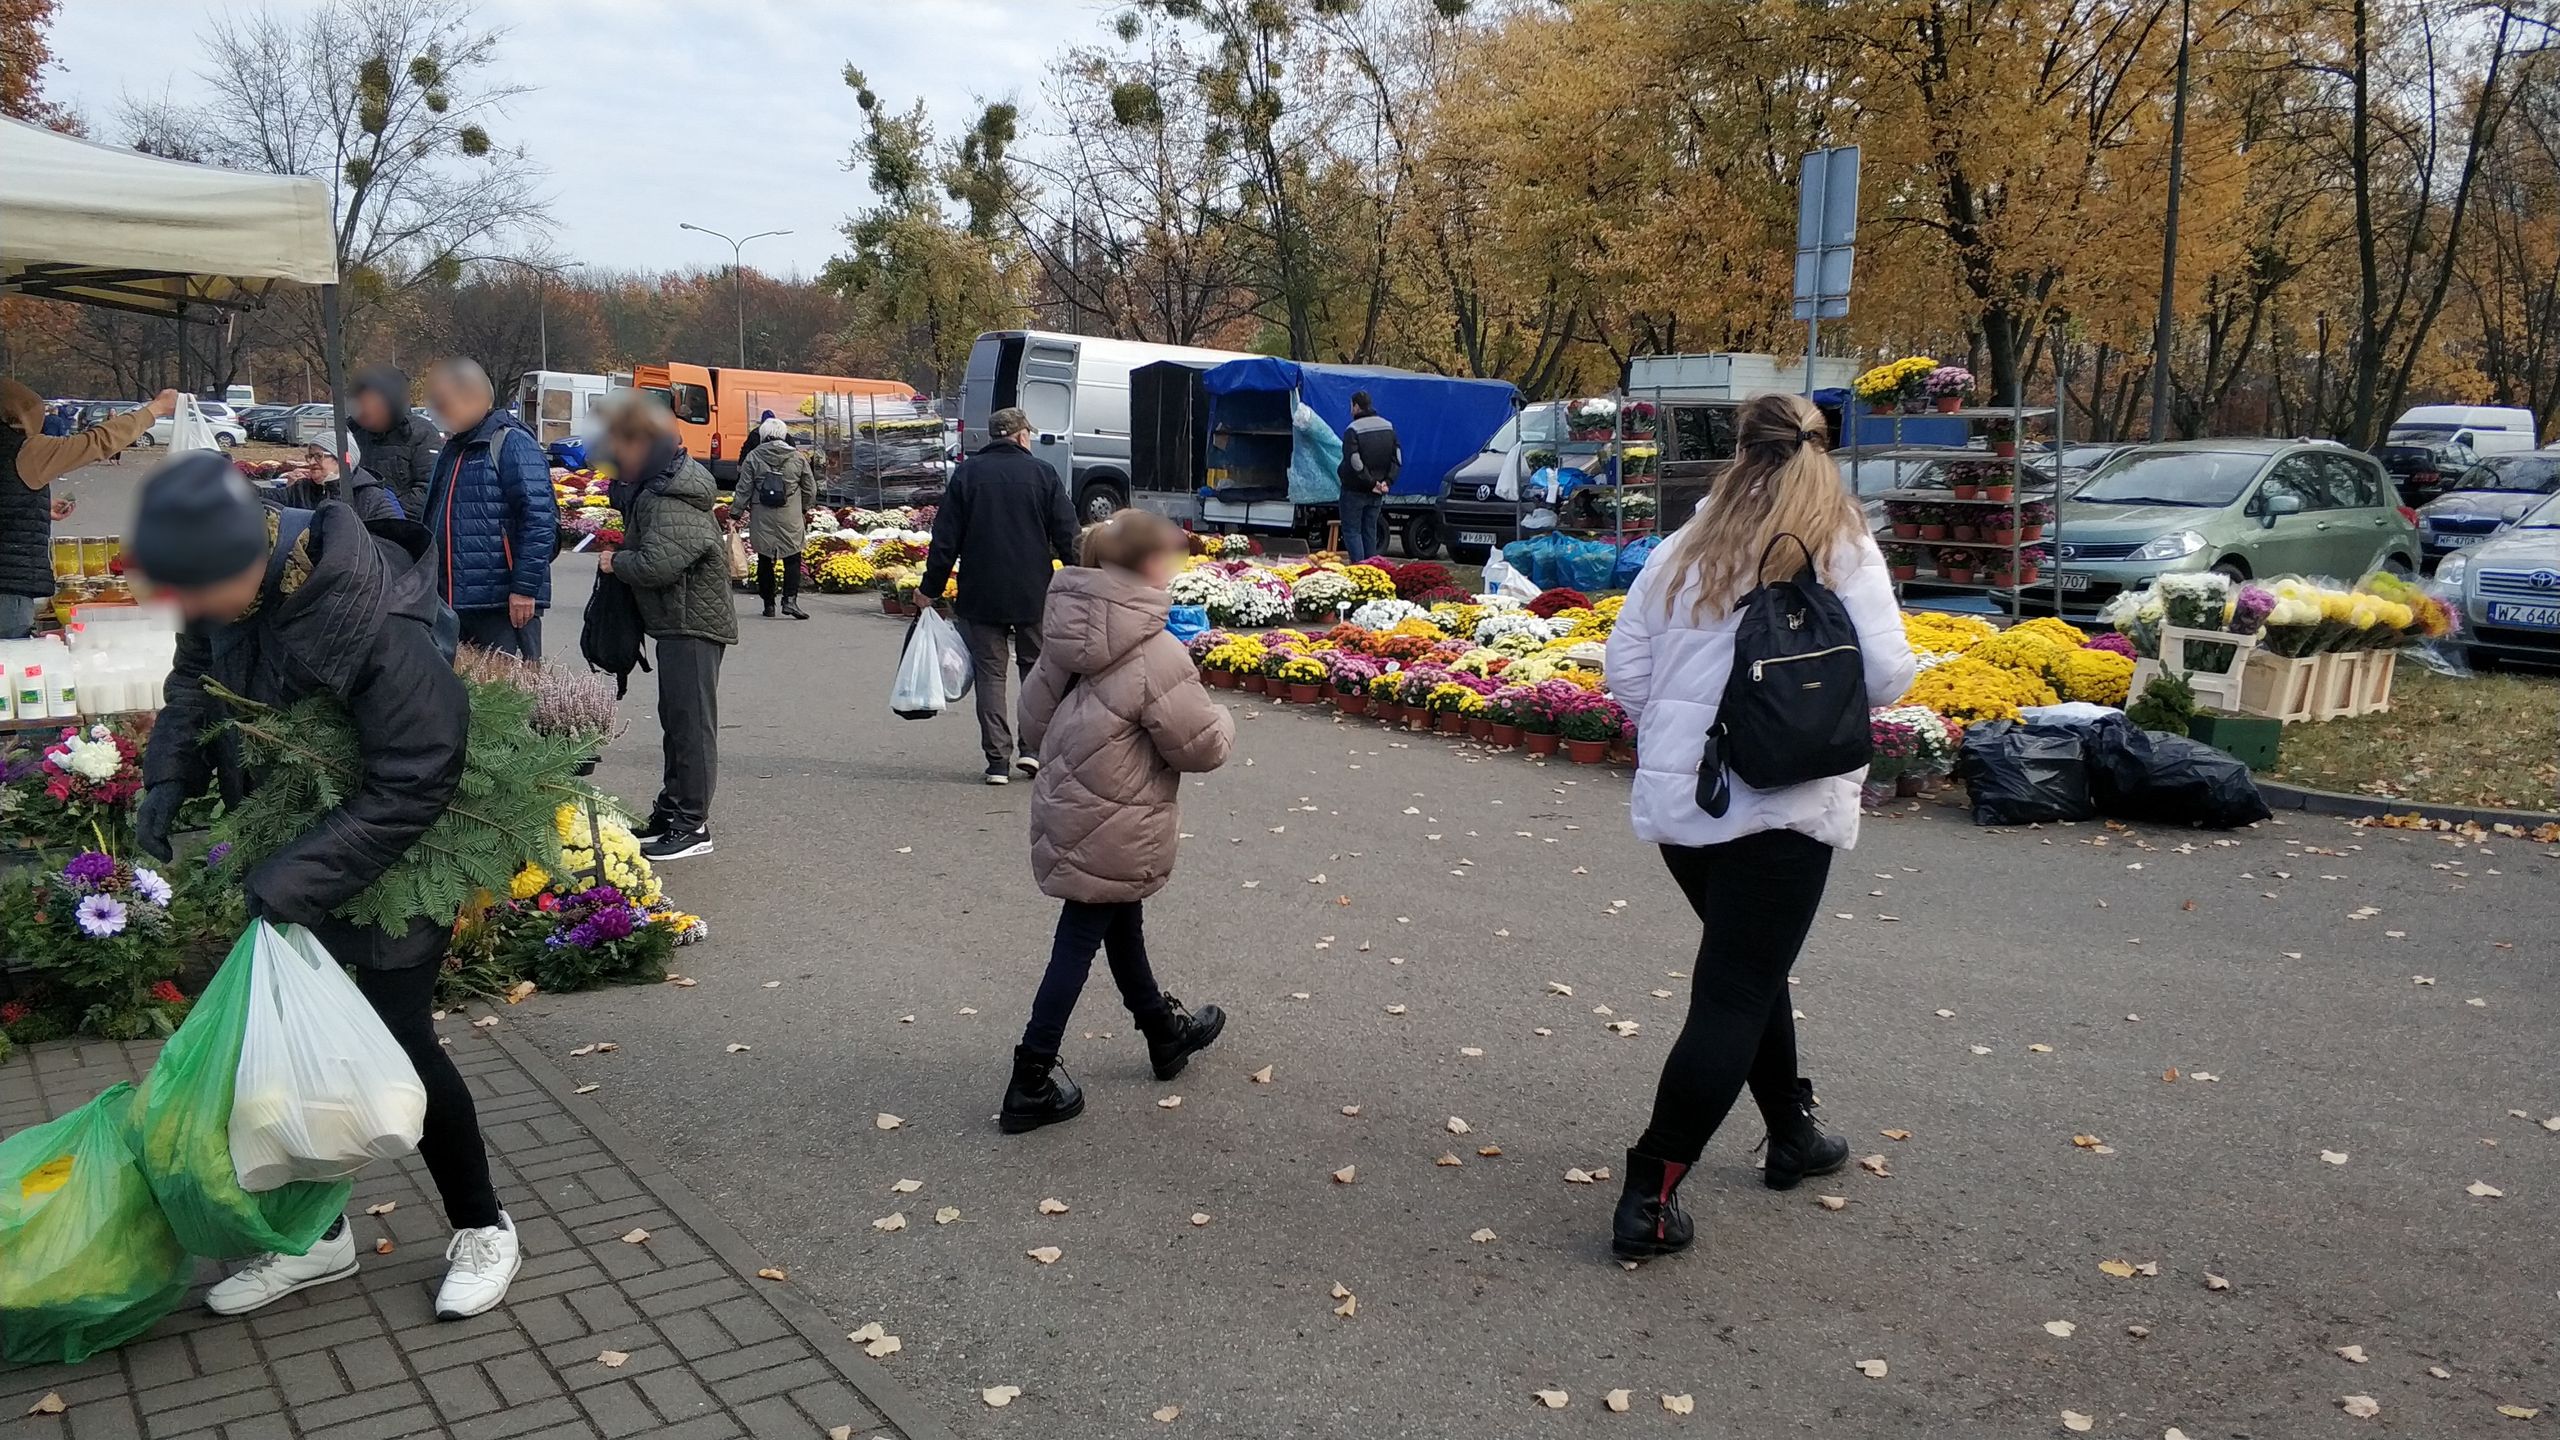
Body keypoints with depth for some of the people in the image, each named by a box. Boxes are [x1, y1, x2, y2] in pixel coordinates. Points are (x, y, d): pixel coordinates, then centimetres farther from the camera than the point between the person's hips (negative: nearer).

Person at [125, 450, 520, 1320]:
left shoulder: (385, 628, -35)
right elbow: (197, 677, 9)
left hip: (384, 872, -7)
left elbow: (413, 788, -30)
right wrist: (169, 776, -5)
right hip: (281, 861, 7)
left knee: (399, 1048, 0)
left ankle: (481, 1229, 22)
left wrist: (286, 882, -30)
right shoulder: (237, 582, -12)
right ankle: (317, 1235, 33)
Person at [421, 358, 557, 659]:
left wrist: (525, 588, -22)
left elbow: (539, 518, -18)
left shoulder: (512, 442, -9)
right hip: (455, 602, 9)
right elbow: (431, 517, 29)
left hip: (504, 602, -9)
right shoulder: (453, 450, 20)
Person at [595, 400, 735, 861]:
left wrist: (615, 562, -10)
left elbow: (657, 564, -29)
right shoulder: (655, 490, 14)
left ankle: (692, 825, -1)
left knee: (690, 720, -6)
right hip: (677, 621, 11)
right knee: (674, 719, 17)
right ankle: (672, 809, 28)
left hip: (694, 623, -11)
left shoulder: (674, 504, -21)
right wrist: (621, 557, 5)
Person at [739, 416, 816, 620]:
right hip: (790, 518, -1)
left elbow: (743, 490, -1)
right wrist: (805, 509, 25)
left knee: (765, 560, 10)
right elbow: (810, 490, 9)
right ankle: (790, 599, -13)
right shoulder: (798, 458, 1)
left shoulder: (753, 457, -2)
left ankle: (768, 604, 13)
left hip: (761, 519, 1)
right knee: (792, 559, 4)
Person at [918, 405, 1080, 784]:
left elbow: (945, 537, 1)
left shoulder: (967, 473, 2)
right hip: (1033, 595, 0)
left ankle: (998, 759, 3)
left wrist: (931, 588, 8)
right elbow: (1067, 536, -2)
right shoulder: (1042, 473, -1)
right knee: (1037, 668, 14)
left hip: (981, 595, 1)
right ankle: (1033, 747, 6)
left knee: (990, 672, 5)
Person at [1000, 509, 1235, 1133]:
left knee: (1122, 923, 24)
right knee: (1079, 942, 3)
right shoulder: (1154, 652, -23)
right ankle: (1031, 1083, 11)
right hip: (1113, 829, -8)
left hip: (1064, 806, 8)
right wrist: (1221, 719, 3)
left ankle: (1164, 1032, 45)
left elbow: (1034, 717, 7)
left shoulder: (1070, 631, 0)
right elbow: (1202, 745, -17)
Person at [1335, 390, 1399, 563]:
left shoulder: (1353, 430, -14)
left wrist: (1371, 483, -14)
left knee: (1351, 530, 1)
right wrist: (1387, 481, -1)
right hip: (1377, 493, 6)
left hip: (1355, 490, -6)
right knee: (1370, 531, 13)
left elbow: (1355, 463, -21)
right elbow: (1397, 459, 5)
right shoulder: (1388, 427, 7)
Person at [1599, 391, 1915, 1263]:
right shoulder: (1843, 550, -3)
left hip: (1673, 799, 5)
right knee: (1733, 999, 0)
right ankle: (1649, 1197, -2)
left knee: (1750, 969, 24)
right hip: (1780, 804, -5)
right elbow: (1887, 671, -10)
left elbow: (1624, 662, 6)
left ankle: (1792, 1135, 40)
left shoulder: (1685, 551, 7)